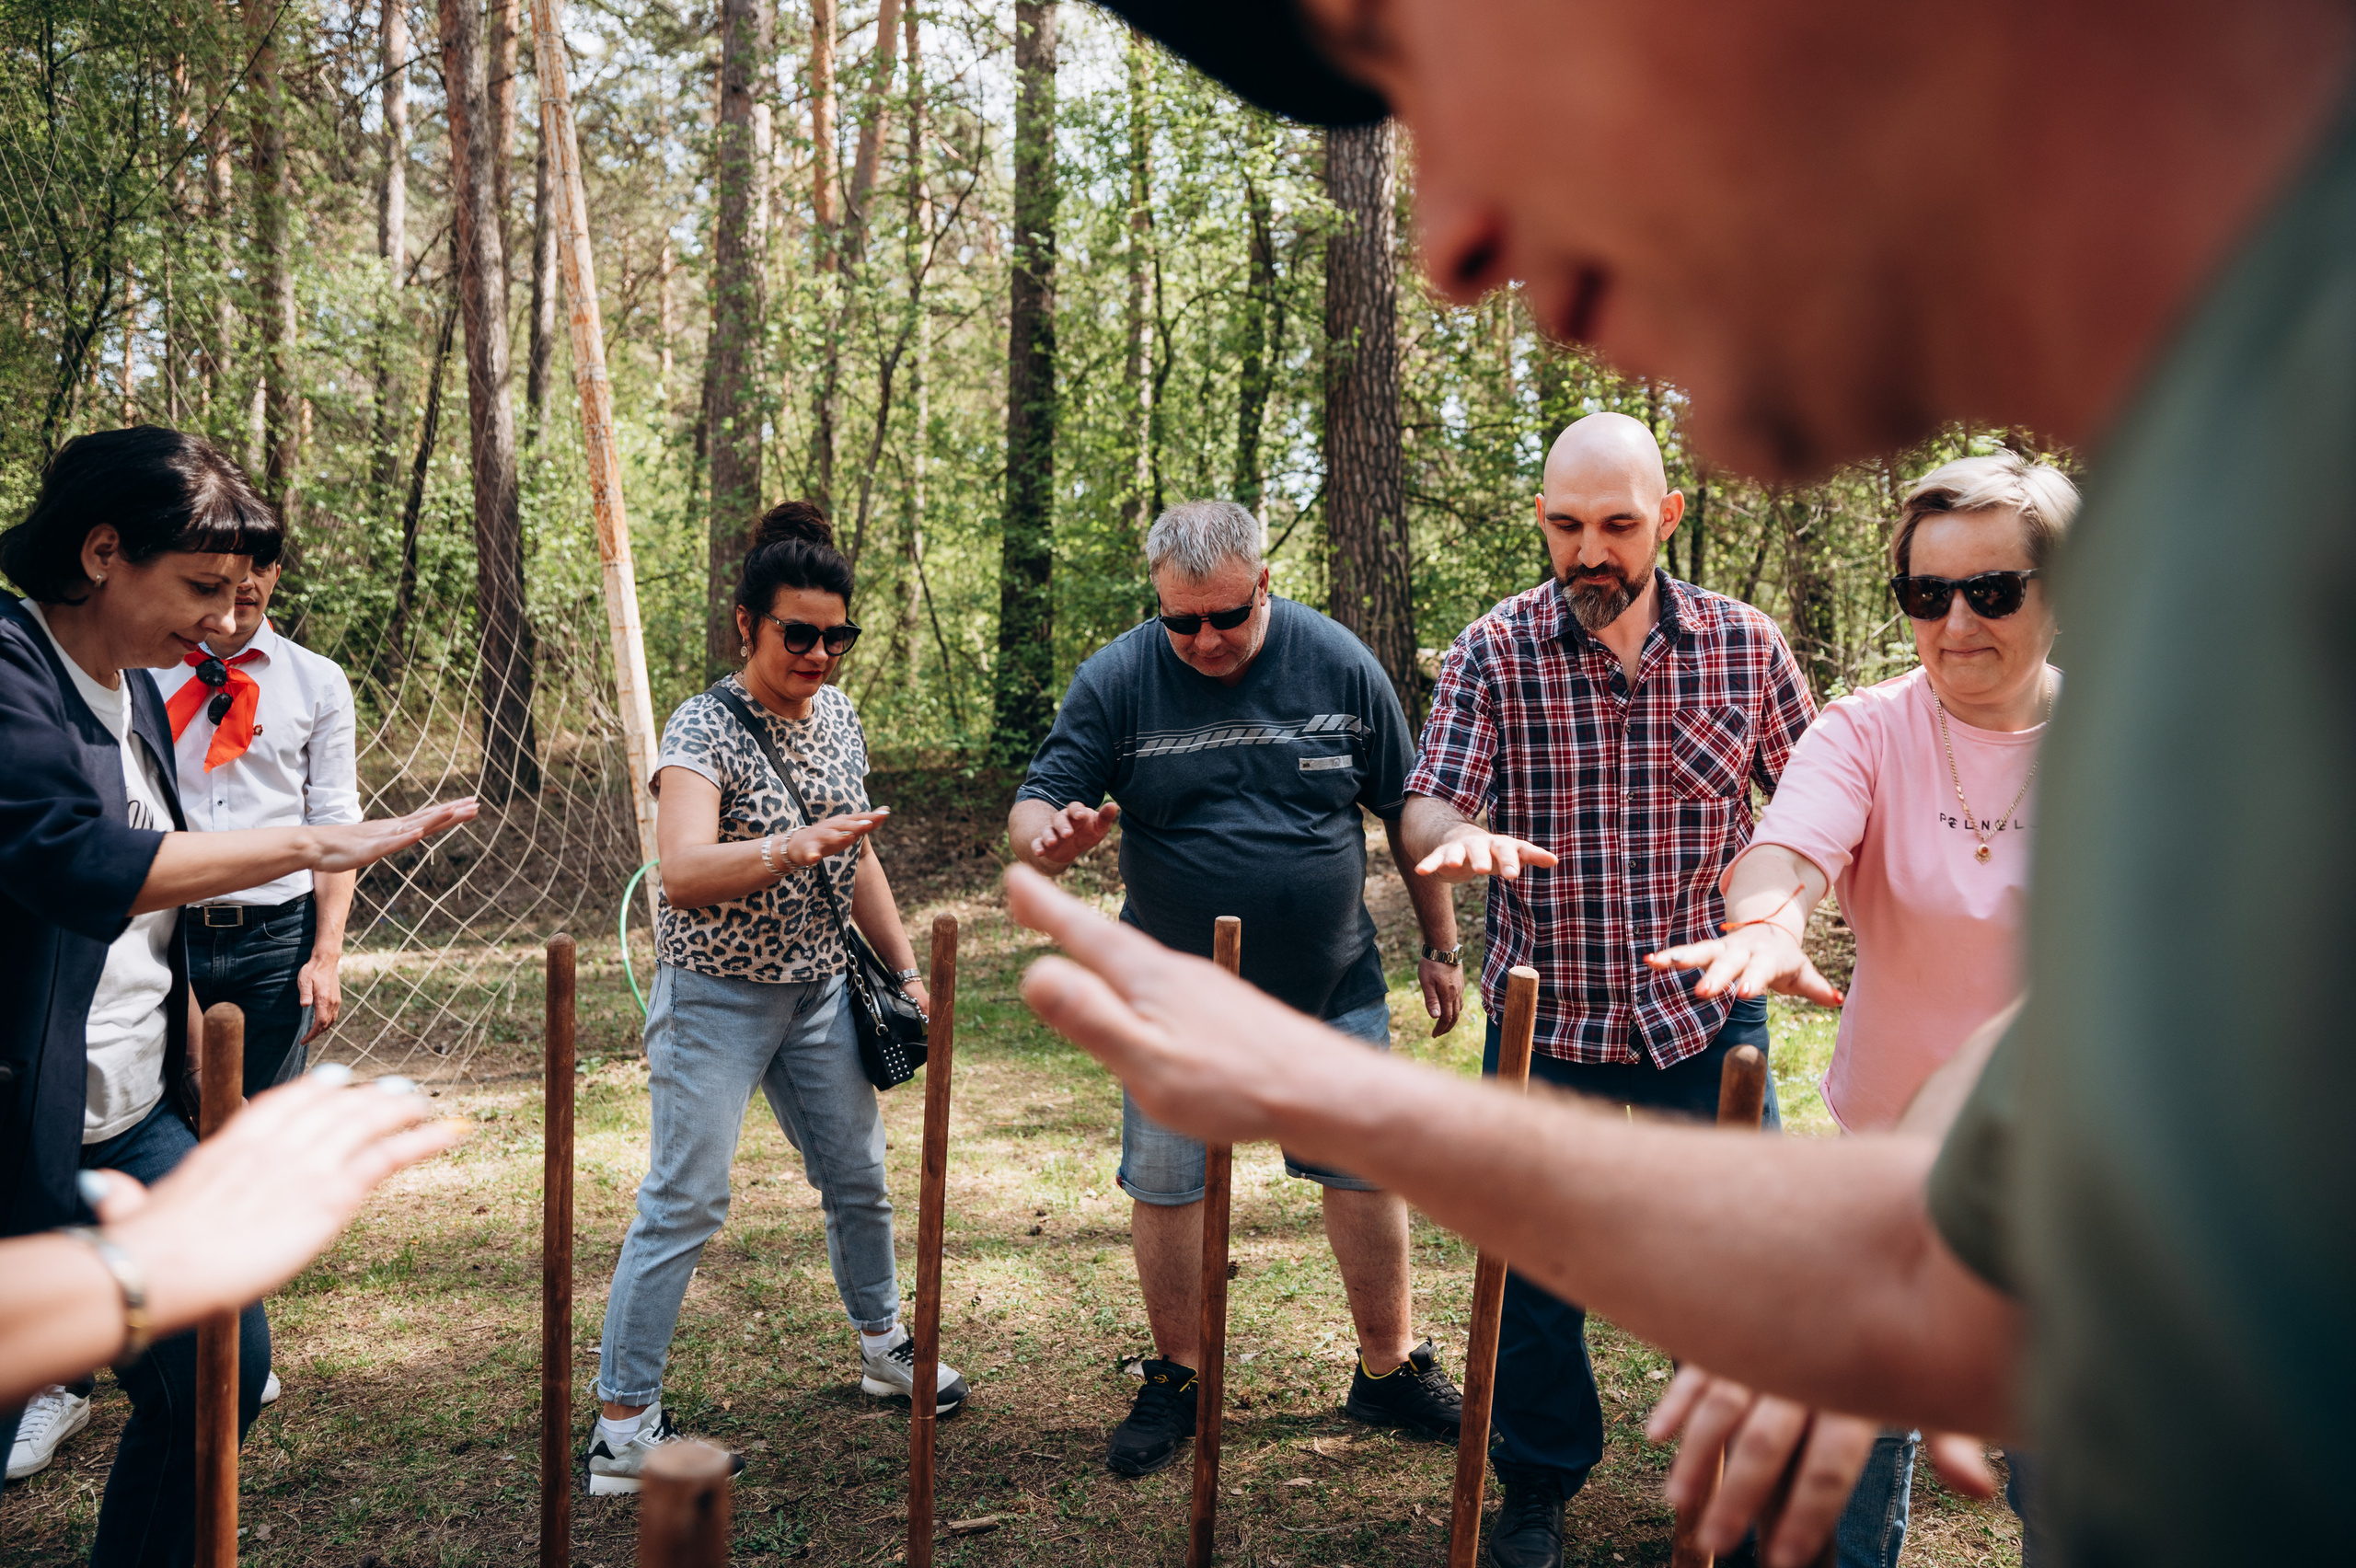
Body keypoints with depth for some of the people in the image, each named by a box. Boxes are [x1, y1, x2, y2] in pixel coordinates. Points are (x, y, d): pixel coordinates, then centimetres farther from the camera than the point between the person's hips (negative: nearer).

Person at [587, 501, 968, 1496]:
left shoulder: (837, 714, 4)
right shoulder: (705, 728, -18)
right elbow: (682, 874, -33)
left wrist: (905, 970, 16)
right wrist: (791, 847, -48)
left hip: (820, 992, 7)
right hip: (716, 999, -7)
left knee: (859, 1179, 17)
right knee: (684, 1204, -7)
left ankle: (884, 1349, 39)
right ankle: (622, 1425, 2)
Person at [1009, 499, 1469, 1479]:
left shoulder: (1341, 664, -7)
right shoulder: (1115, 680, -10)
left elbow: (1407, 812, 3)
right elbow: (1033, 809, -11)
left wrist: (1439, 944, 7)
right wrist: (1051, 836, -35)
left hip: (1334, 991, 1)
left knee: (1367, 1172, 8)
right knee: (1165, 1185, 7)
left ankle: (1389, 1371, 27)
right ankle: (1176, 1379, 27)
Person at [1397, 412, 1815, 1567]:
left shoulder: (1743, 645, -1)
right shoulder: (1493, 651, -5)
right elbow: (1424, 812, -10)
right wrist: (1459, 837, -34)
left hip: (1706, 1013, 1)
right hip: (1545, 1019, 0)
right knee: (1532, 1268, 10)